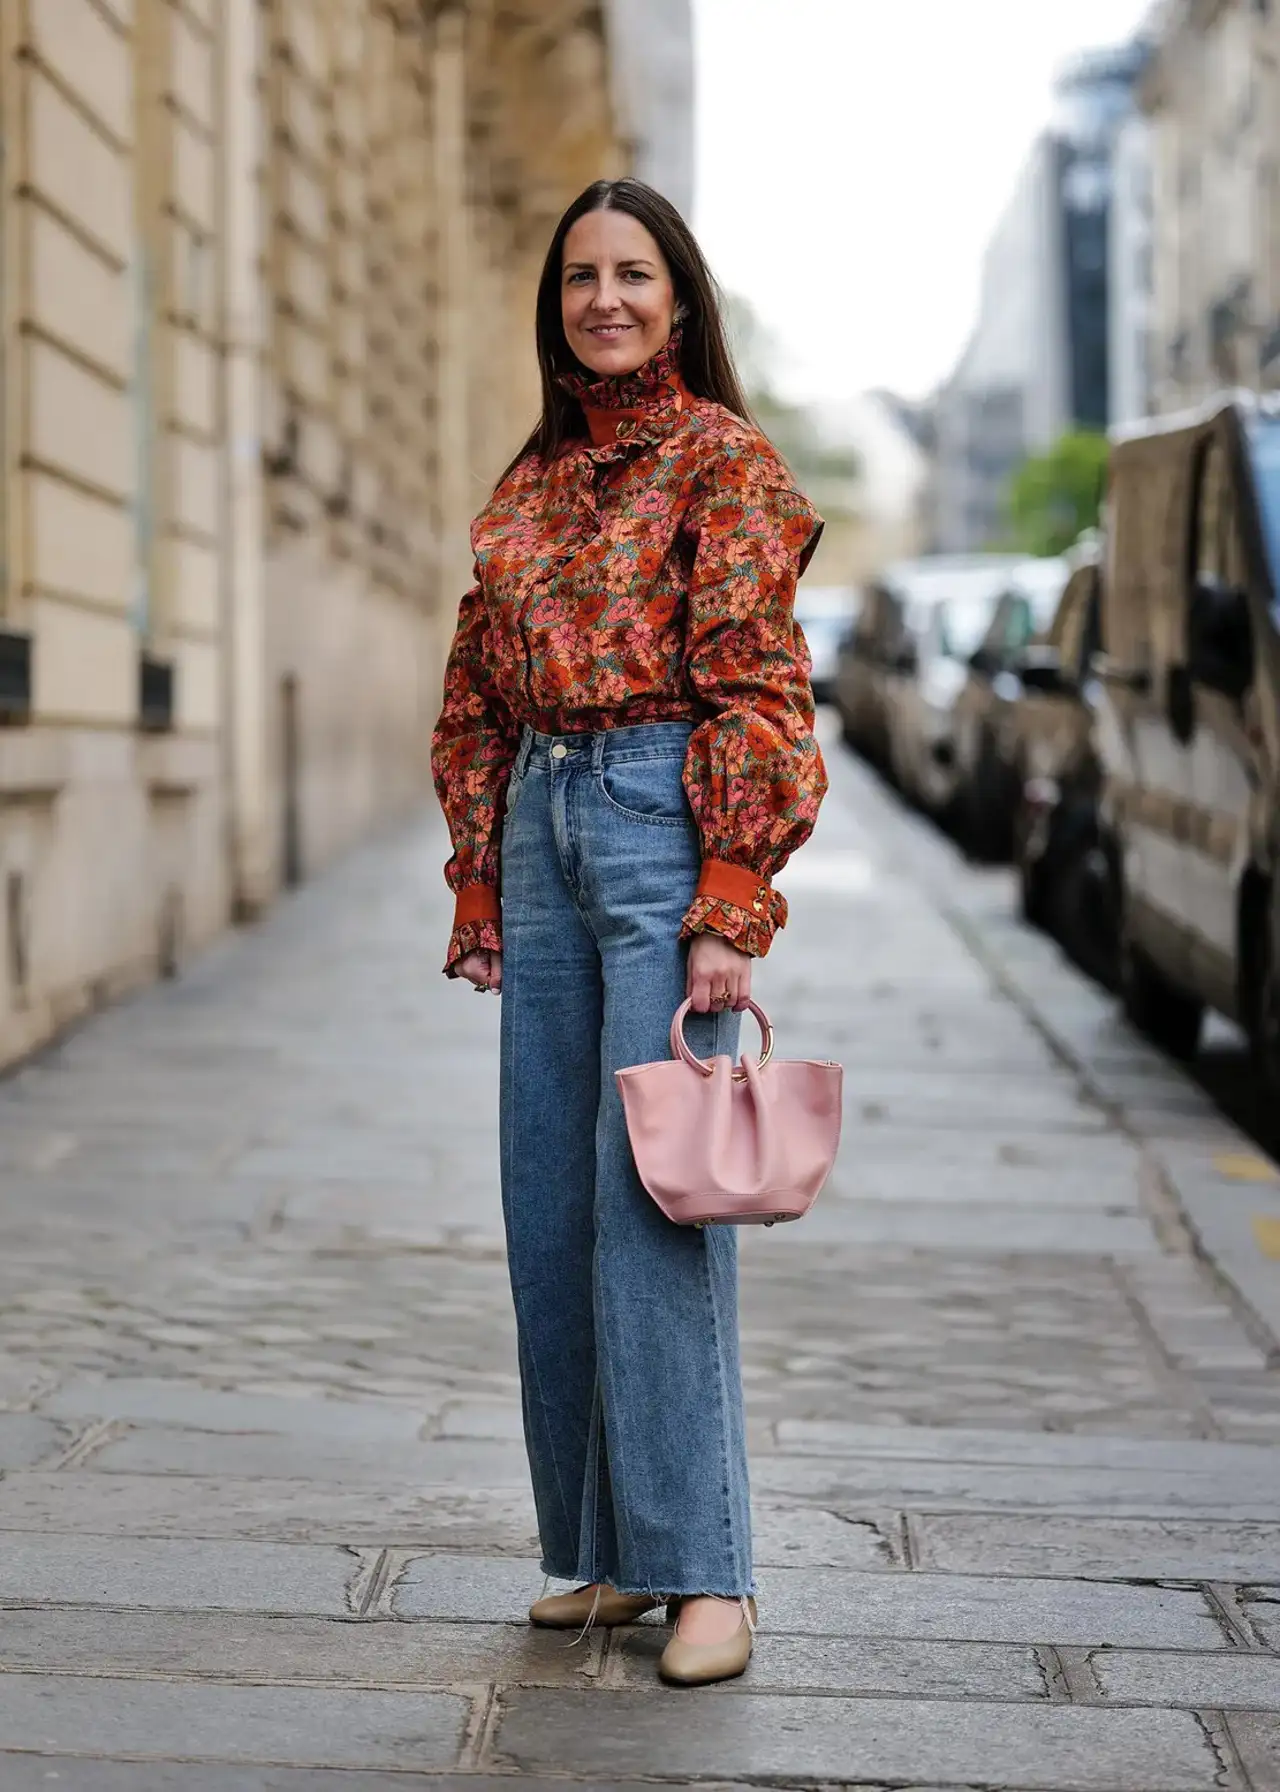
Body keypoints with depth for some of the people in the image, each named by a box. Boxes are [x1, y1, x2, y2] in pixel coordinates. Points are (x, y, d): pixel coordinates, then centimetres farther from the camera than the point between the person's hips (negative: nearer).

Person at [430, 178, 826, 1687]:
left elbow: (757, 693, -9)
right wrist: (478, 891, 12)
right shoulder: (531, 479, 16)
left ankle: (703, 1570, -4)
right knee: (550, 1209, 7)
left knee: (654, 1200, -10)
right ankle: (604, 1550, 16)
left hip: (665, 822, -7)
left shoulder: (723, 459, -3)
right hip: (542, 825, 7)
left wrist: (730, 912, -16)